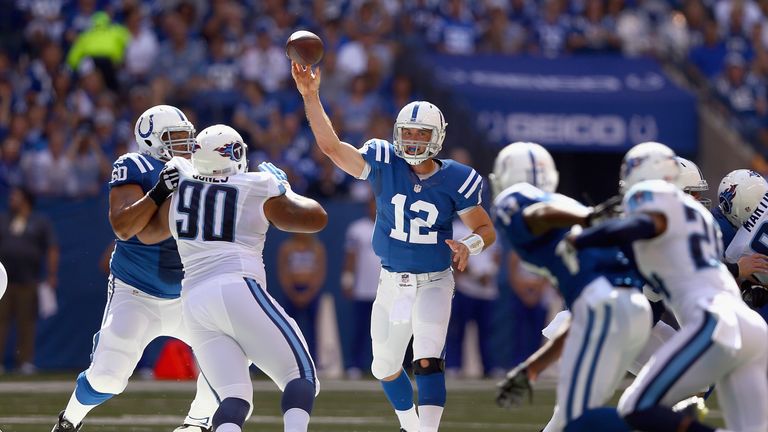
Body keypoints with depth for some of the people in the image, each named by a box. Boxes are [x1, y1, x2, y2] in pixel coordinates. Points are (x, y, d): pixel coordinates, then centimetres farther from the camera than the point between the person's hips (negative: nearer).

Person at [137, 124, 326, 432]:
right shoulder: (258, 190, 4)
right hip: (239, 290, -5)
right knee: (301, 374, -1)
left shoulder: (180, 180, 14)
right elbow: (316, 219, 15)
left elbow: (148, 233, 28)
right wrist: (284, 190, 30)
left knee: (234, 399, 2)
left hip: (194, 300, 5)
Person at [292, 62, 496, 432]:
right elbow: (331, 146, -16)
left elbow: (486, 230, -3)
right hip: (391, 285, 4)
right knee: (385, 368, 17)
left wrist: (469, 245, -27)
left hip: (433, 285, -4)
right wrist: (310, 96, -26)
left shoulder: (455, 181, -12)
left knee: (428, 362, -23)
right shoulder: (384, 164, -9)